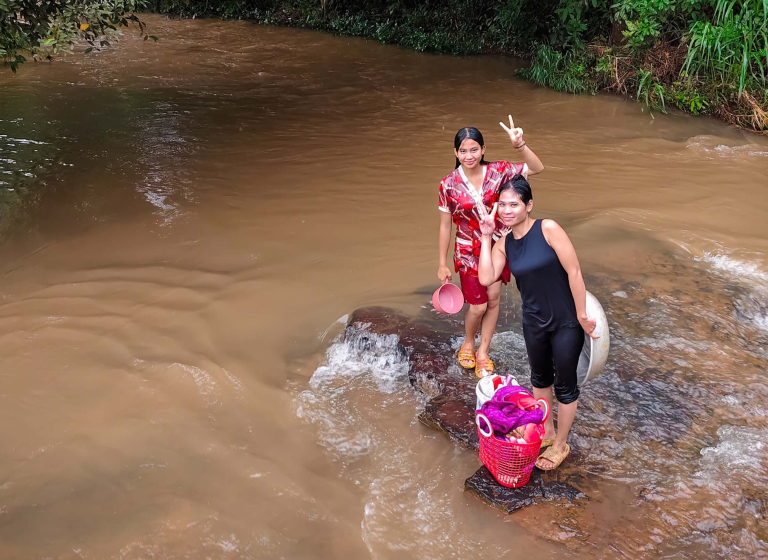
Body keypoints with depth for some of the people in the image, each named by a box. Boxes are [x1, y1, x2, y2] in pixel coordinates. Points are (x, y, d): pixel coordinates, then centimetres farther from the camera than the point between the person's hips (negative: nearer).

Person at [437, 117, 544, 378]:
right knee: (478, 306, 3)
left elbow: (538, 168, -13)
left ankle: (483, 352, 30)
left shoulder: (497, 171, -11)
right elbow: (445, 226, -7)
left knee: (493, 299, 10)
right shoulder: (449, 185, -15)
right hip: (468, 252, -2)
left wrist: (519, 145, -30)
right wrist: (442, 264, -3)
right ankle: (468, 343, 35)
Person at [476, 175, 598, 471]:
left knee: (564, 384, 11)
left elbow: (574, 271, -18)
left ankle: (560, 445, 30)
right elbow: (486, 278, -14)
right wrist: (486, 237, -13)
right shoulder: (504, 243, -2)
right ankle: (547, 430, 47)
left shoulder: (548, 229, -19)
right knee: (540, 377, 24)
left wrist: (582, 316, -16)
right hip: (533, 321, 6)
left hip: (566, 322, -6)